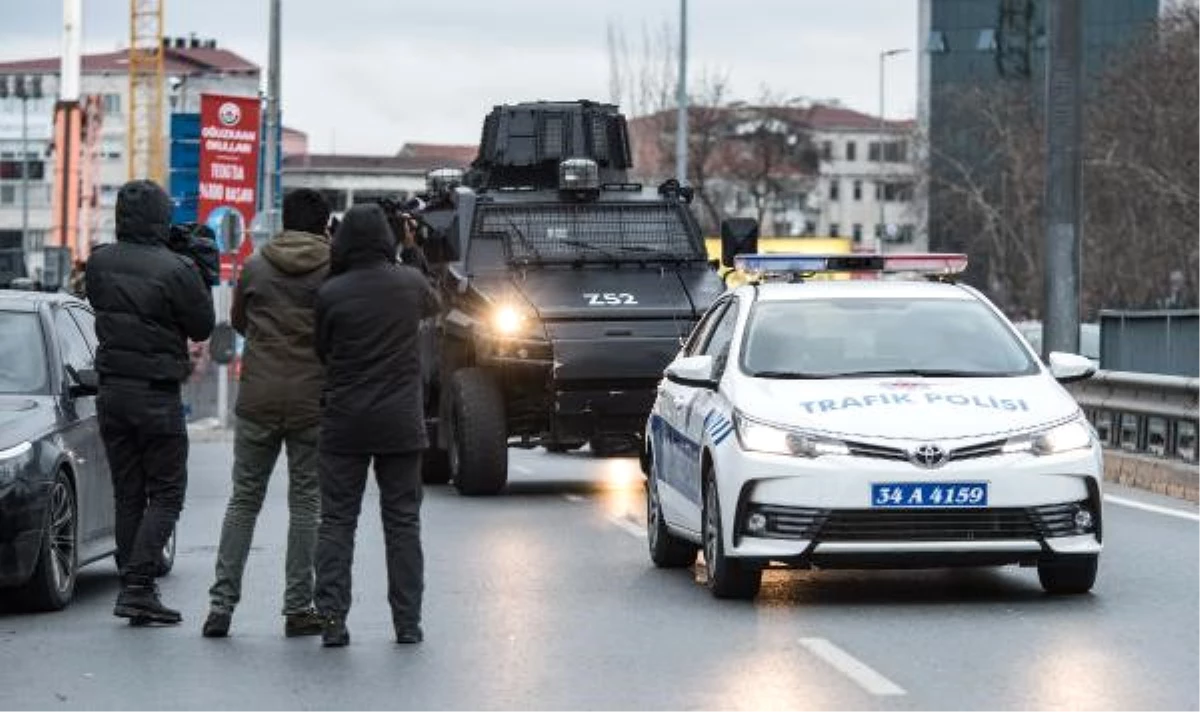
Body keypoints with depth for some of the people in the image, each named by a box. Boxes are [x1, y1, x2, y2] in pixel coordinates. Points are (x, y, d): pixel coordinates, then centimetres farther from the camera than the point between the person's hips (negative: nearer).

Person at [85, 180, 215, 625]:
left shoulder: (99, 263, 0)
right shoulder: (176, 270, -16)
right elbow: (202, 328, -6)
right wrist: (199, 276, 6)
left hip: (111, 391, 5)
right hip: (157, 395, -5)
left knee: (128, 495, 12)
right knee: (166, 495, 1)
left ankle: (134, 589, 12)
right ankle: (138, 587, -10)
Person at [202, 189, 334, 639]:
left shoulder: (255, 267, 4)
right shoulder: (334, 269, -4)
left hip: (257, 397, 2)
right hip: (312, 400, -2)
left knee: (244, 500, 9)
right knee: (306, 503, 5)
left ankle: (222, 602, 2)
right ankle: (298, 608, 4)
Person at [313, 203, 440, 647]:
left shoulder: (331, 294, -9)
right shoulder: (410, 284, -2)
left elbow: (321, 350, 0)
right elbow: (433, 306, 20)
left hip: (344, 422, -1)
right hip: (400, 422, 1)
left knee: (336, 520, 5)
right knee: (403, 520, 8)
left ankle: (332, 618, -3)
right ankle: (407, 622, 7)